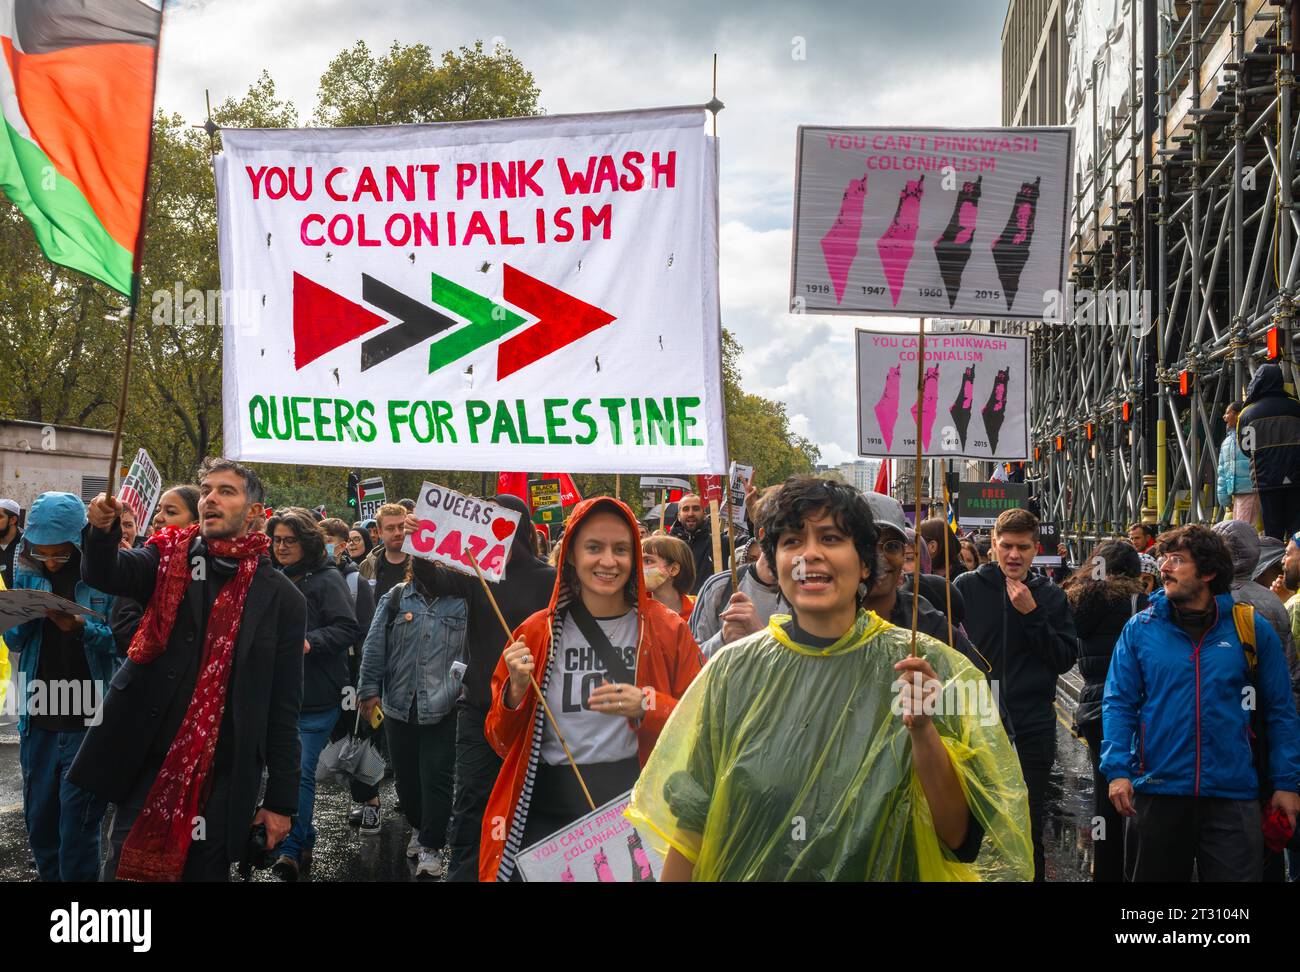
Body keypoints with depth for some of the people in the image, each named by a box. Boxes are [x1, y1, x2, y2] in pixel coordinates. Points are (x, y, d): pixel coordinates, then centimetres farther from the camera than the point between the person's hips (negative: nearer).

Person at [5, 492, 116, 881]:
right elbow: (13, 641, 9)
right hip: (39, 719, 5)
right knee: (38, 821, 15)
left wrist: (81, 627, -27)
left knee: (77, 828, 0)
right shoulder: (28, 572, 6)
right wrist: (24, 616, -12)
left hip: (88, 720, -5)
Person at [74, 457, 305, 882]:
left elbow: (283, 708, 1)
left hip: (223, 778, -1)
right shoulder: (170, 558, 6)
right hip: (145, 765, 1)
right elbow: (106, 574, -13)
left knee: (205, 870, 8)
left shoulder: (281, 597, 1)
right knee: (127, 869, 5)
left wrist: (281, 800, 0)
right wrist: (104, 530, -35)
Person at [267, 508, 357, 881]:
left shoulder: (327, 579, -7)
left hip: (316, 698, -6)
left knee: (300, 772, -6)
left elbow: (346, 629, -13)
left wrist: (309, 642, -24)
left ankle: (291, 850, 2)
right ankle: (304, 842, 29)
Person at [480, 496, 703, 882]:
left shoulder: (668, 630, 0)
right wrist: (517, 690, -12)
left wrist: (647, 708, -18)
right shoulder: (537, 632, 3)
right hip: (547, 814, 1)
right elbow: (503, 743, 7)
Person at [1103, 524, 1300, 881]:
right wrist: (1117, 770, -12)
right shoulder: (1140, 629, 0)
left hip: (1233, 795, -1)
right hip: (1158, 791, 1)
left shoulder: (1252, 630, 0)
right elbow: (1119, 704, -1)